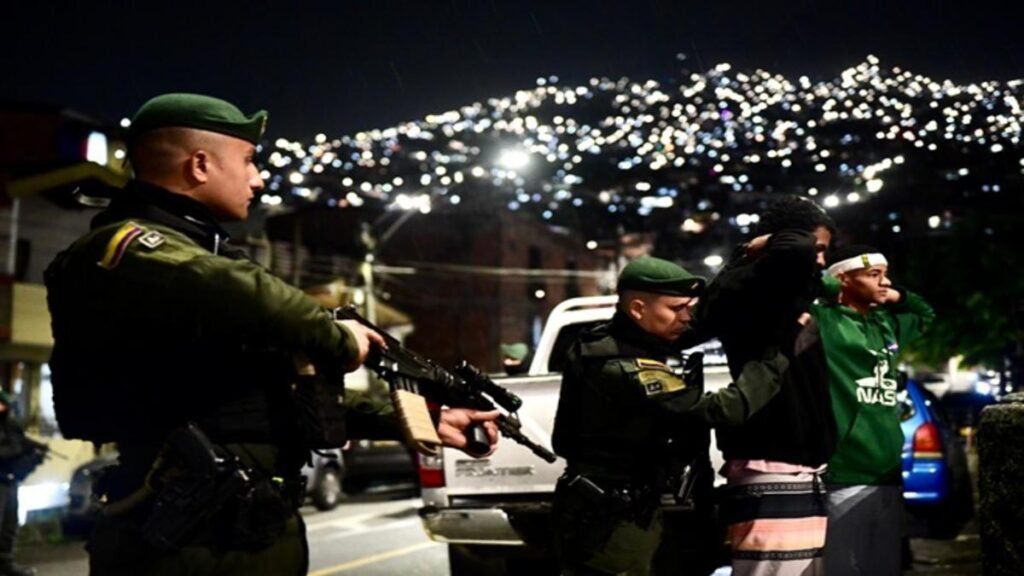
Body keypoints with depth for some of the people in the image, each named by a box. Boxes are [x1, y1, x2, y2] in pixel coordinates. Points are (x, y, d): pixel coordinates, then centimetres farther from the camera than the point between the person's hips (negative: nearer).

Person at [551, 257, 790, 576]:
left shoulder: (609, 342, 1)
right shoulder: (623, 369, -28)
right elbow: (720, 410, -32)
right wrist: (778, 353, -24)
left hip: (615, 508, 10)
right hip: (611, 517, -10)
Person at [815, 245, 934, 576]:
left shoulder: (886, 324, 16)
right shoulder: (823, 321, -7)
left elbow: (926, 314, 36)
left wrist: (898, 297, 18)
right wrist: (829, 287, -7)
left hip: (888, 476, 8)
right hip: (844, 479, -8)